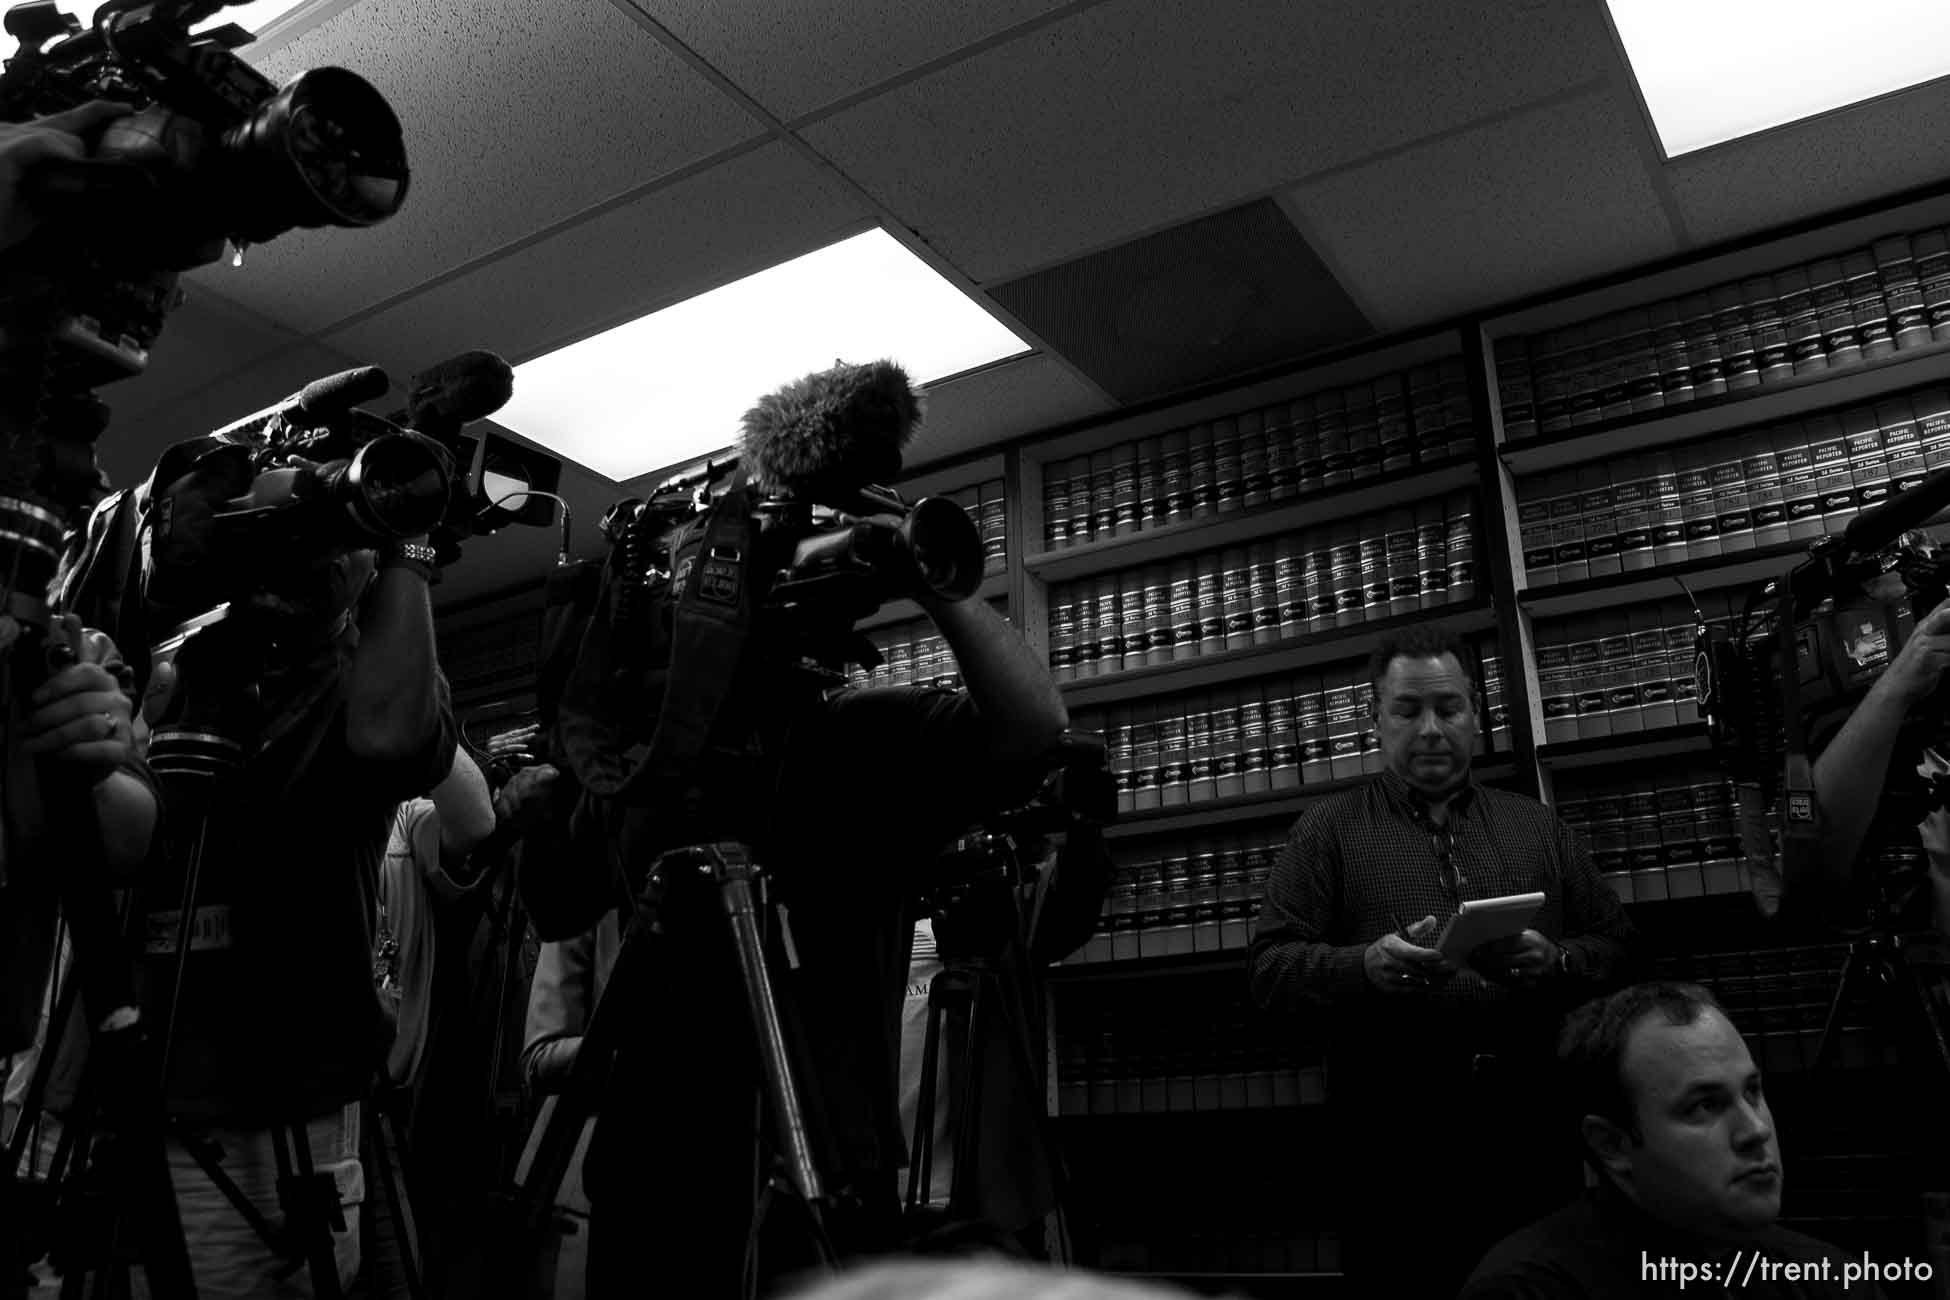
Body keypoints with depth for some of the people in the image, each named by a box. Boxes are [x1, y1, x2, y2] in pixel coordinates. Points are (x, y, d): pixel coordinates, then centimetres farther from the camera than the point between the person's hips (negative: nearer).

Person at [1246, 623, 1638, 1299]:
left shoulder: (1538, 827, 18)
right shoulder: (1328, 830, 7)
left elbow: (1614, 944, 14)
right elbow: (1270, 966, -1)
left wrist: (1556, 963, -8)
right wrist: (1364, 966, -20)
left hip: (1534, 1145, 3)